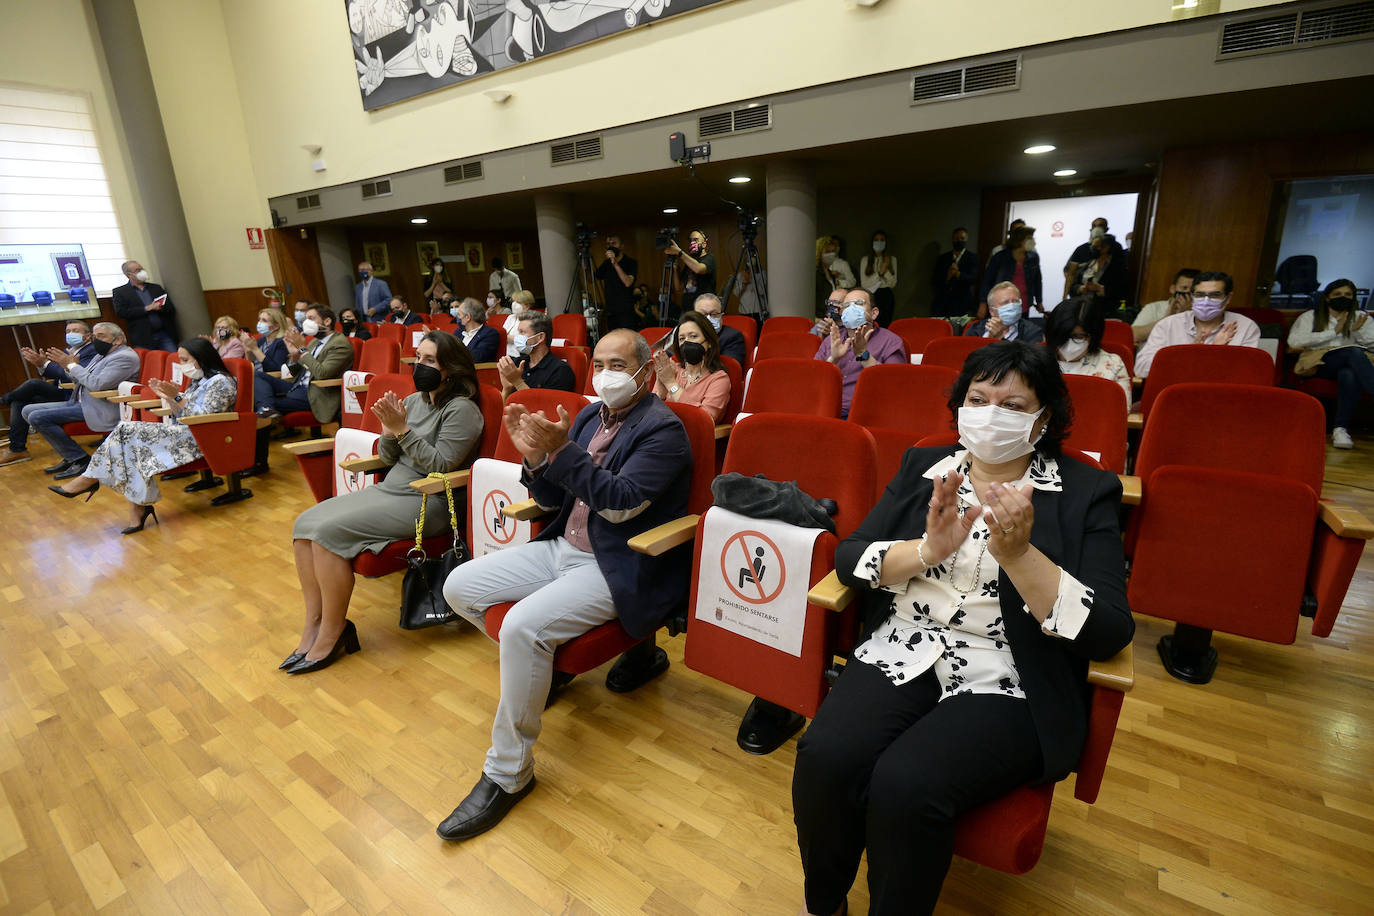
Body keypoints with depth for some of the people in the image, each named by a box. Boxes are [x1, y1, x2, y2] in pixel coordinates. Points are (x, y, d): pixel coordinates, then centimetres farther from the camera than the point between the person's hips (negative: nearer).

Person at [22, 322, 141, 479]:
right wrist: (67, 366, 3)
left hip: (100, 410, -11)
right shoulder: (102, 355, 19)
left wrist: (72, 365, -12)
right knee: (28, 411, 11)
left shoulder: (125, 357, -15)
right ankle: (69, 457, 9)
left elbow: (97, 384, -24)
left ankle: (80, 460, -9)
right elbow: (83, 380, 22)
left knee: (38, 417, -17)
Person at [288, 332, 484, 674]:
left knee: (329, 530, -22)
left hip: (426, 502, -9)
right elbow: (388, 458, 15)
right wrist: (390, 431, -5)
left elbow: (441, 465, -17)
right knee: (305, 522, -5)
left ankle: (333, 634, -8)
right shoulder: (414, 400, 12)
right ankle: (314, 623, 0)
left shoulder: (461, 409, -11)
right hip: (388, 489, 9)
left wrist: (403, 430, -19)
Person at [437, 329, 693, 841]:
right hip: (563, 548, 9)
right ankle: (539, 667, 23)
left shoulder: (663, 429, -11)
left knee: (523, 626, -29)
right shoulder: (590, 416, 12)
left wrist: (562, 451, -29)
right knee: (458, 587, 3)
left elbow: (621, 503, -22)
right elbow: (553, 499, 12)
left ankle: (508, 773, -7)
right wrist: (535, 457, -8)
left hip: (615, 570, -8)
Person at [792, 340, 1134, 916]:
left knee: (904, 785, -28)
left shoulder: (1086, 493, 3)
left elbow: (1110, 633, -7)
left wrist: (1017, 553, -20)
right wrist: (928, 549, -14)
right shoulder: (923, 468, 11)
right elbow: (847, 558, 3)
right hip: (900, 657, 3)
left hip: (1006, 685, -2)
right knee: (824, 758, -24)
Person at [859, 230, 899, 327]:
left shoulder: (892, 259, 8)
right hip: (870, 296, -1)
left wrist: (886, 269, -11)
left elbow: (893, 283, 3)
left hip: (886, 297, 1)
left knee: (885, 326, -6)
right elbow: (864, 284, -1)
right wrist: (880, 273, -10)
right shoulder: (865, 259, 5)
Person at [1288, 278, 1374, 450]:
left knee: (1348, 374, -38)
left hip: (1355, 363, 2)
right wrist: (1334, 332, -1)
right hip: (1320, 363, -2)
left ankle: (1341, 429, -42)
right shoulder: (1311, 316, 19)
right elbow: (1294, 341, -1)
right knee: (1355, 353, -37)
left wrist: (1357, 331, -1)